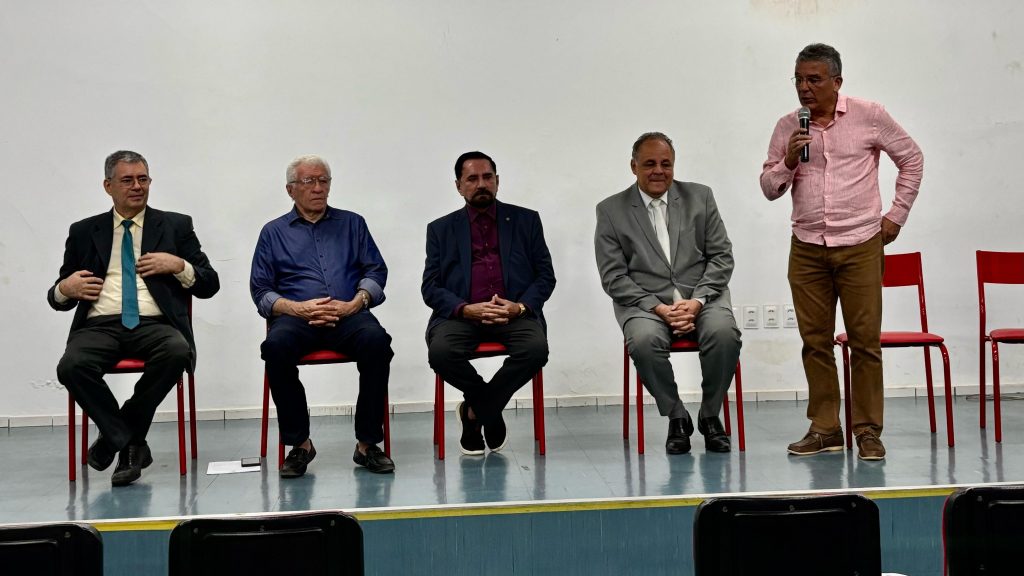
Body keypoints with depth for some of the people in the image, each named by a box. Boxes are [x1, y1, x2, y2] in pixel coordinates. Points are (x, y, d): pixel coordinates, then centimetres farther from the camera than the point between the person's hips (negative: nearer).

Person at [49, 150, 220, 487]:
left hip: (154, 325, -1)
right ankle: (130, 443, -13)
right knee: (71, 366, -32)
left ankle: (117, 435, -12)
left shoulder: (176, 226, 17)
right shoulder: (83, 232, 20)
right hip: (100, 326, 1)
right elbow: (58, 298, 22)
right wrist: (64, 289, -2)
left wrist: (179, 266, -6)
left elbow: (209, 285, 13)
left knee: (177, 352, -35)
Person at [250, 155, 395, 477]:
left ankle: (367, 443, -25)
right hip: (296, 317, 0)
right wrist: (297, 308, -9)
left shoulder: (352, 224, 21)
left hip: (348, 316, 0)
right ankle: (299, 443, -21)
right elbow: (260, 290, 10)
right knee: (276, 345, -35)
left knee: (376, 339, -34)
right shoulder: (273, 232, 19)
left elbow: (376, 271, 11)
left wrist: (354, 304, -9)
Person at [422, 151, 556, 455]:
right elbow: (430, 287, 6)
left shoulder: (526, 220, 15)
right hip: (460, 314, 0)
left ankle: (476, 411, -8)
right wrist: (466, 309, -13)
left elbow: (545, 276, 11)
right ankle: (491, 413, -4)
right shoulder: (441, 229, 15)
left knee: (536, 348, -32)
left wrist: (520, 306, -10)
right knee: (441, 352, -32)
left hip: (514, 313, 0)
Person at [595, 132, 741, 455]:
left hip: (701, 298, 1)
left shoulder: (700, 197, 10)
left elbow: (721, 256, 7)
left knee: (724, 333, -30)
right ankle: (676, 419, -10)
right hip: (644, 302, -1)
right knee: (644, 341, -34)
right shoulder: (611, 210, 5)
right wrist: (657, 307, -14)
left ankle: (710, 416, -6)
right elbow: (613, 276, -1)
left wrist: (697, 301, -10)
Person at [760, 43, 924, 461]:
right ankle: (824, 429, 15)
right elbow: (770, 188, 9)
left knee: (865, 341, -2)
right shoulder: (787, 128, 6)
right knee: (815, 341, 6)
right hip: (807, 249, 3)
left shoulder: (868, 117, 0)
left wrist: (896, 215, 5)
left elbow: (912, 159, 9)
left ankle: (868, 431, 7)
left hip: (860, 246, -3)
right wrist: (788, 162, -11)